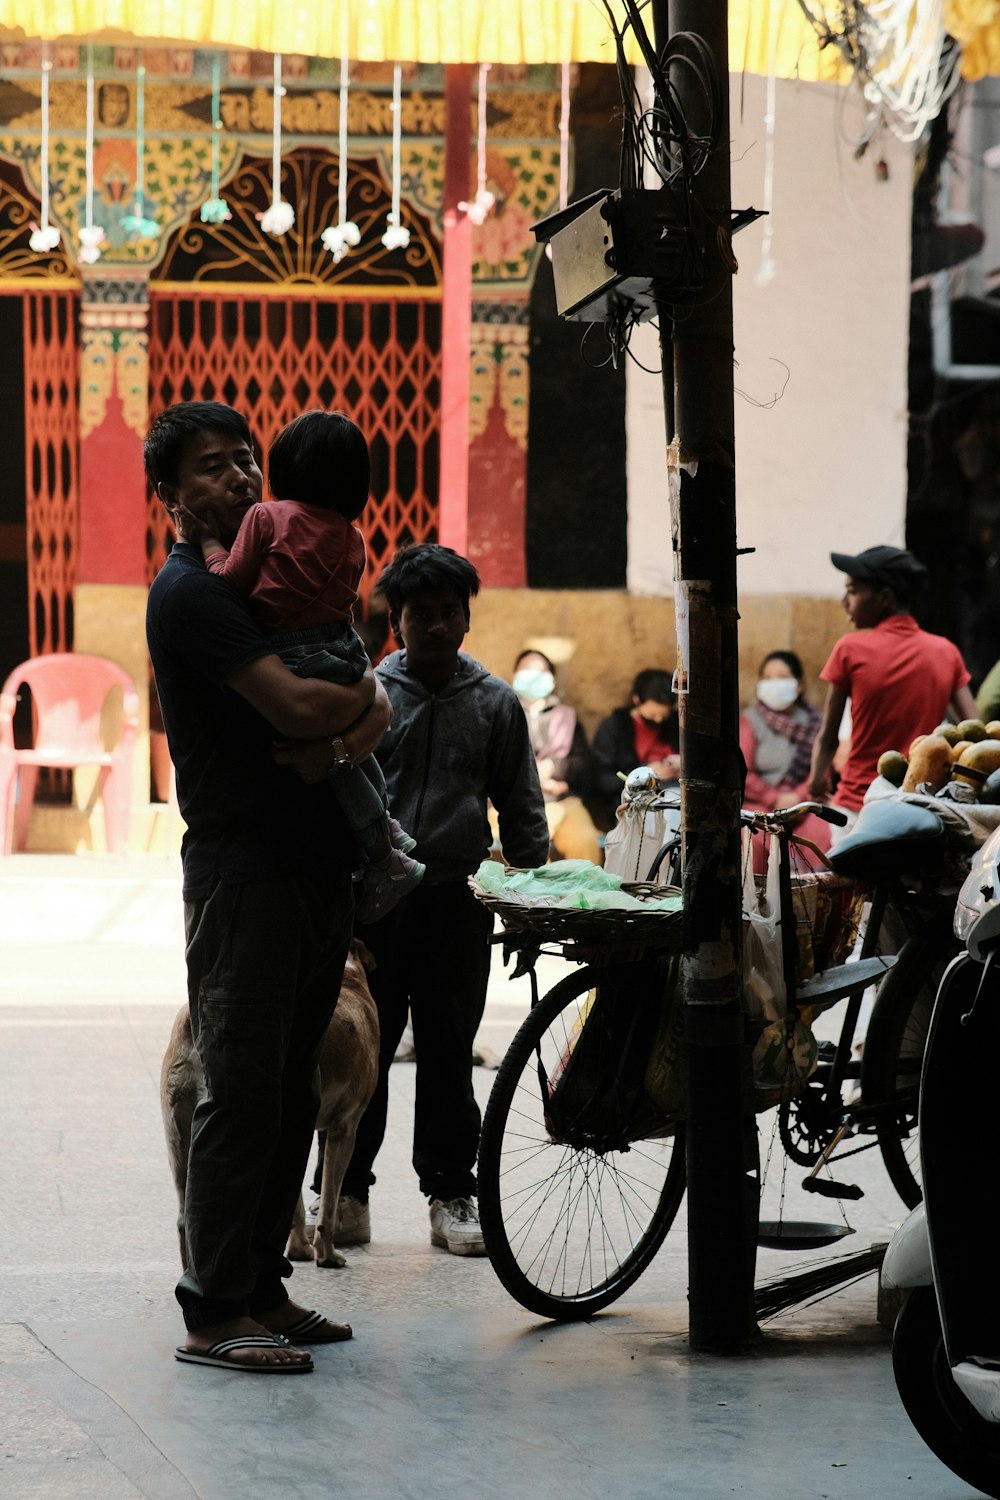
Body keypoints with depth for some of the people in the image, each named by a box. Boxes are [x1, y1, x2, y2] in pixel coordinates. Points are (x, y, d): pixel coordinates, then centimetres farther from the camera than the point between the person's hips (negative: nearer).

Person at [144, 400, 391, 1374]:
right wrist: (360, 702, 1)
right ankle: (215, 1313, -5)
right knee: (242, 1092, -8)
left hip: (316, 867, 9)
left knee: (291, 1093, 11)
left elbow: (367, 696, 12)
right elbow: (297, 708, -20)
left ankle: (261, 1286, 18)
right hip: (243, 877, -9)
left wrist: (346, 732, -11)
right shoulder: (190, 592, -10)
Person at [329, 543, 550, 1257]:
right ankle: (347, 1192, 12)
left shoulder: (496, 702, 7)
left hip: (458, 897, 1)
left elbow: (522, 810, 10)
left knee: (449, 1051, 4)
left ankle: (451, 1194, 12)